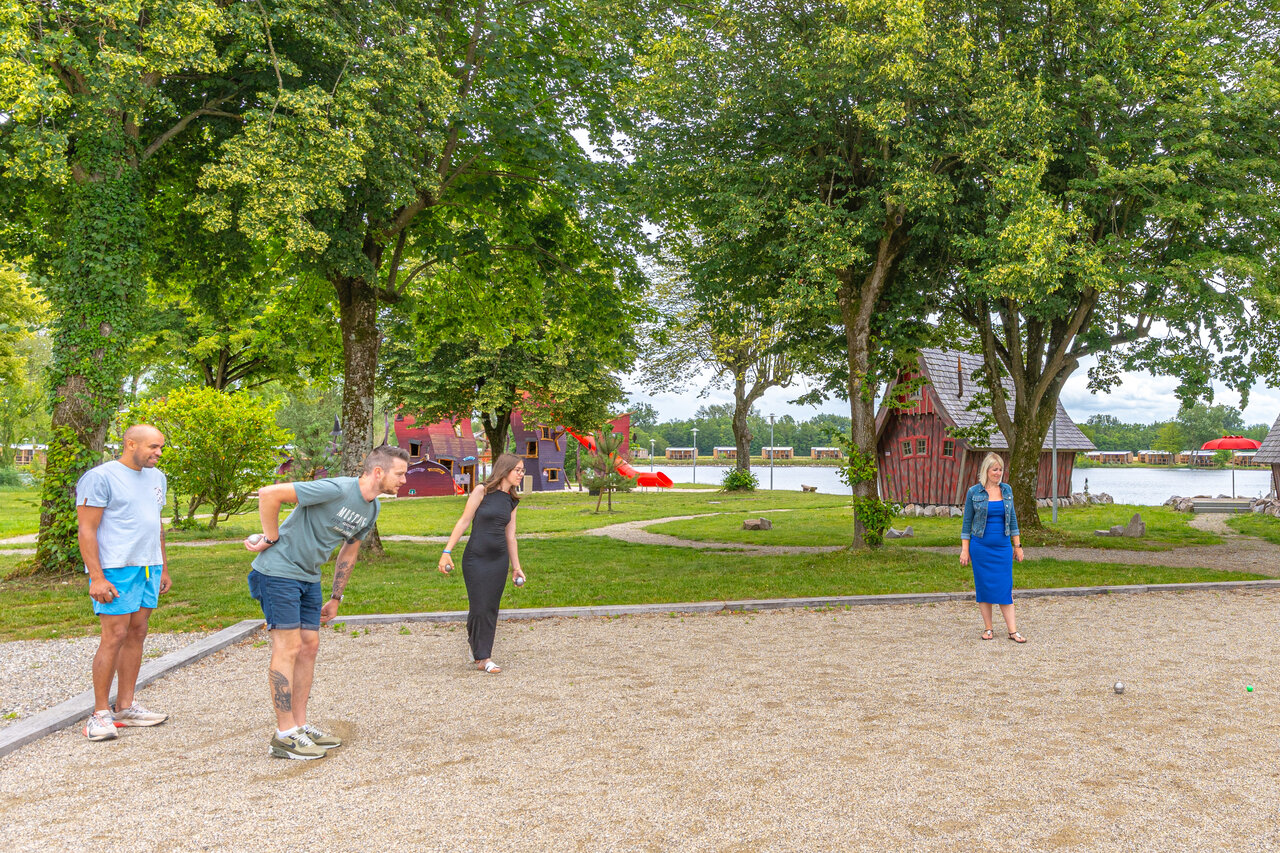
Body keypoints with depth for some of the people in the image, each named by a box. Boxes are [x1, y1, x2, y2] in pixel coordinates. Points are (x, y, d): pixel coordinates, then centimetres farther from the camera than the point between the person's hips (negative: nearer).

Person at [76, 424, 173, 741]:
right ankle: (101, 714, 1)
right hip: (116, 568, -7)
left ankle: (125, 707, 16)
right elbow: (86, 530, -11)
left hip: (149, 567, 7)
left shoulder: (156, 478, 17)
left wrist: (164, 568, 20)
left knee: (136, 634, 9)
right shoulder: (100, 477, -7)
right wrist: (97, 578, -17)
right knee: (115, 636, -9)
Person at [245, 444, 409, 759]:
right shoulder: (336, 489, -24)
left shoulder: (371, 509, 6)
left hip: (309, 578, 9)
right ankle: (284, 736, 0)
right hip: (278, 571, -9)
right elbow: (269, 494, -25)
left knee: (309, 646, 9)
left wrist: (336, 597, 20)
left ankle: (300, 725, 20)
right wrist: (272, 538, -14)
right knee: (288, 647, -7)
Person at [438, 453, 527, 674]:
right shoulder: (482, 490, -6)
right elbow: (464, 521, -6)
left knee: (491, 608, 8)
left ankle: (482, 655, 24)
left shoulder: (511, 501, 10)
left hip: (499, 559, 5)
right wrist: (447, 551, -9)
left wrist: (516, 566, 16)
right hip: (476, 558, -5)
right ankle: (482, 657, 11)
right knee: (479, 607, -3)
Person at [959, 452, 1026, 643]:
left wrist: (1017, 545, 10)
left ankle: (1013, 631, 4)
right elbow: (967, 523, 0)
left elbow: (1012, 520, 12)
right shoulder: (974, 492, -4)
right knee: (984, 587, 4)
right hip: (981, 547, -2)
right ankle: (988, 628, 15)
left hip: (1003, 547, 2)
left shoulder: (1007, 490, 6)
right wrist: (965, 549, -4)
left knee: (1005, 588, 1)